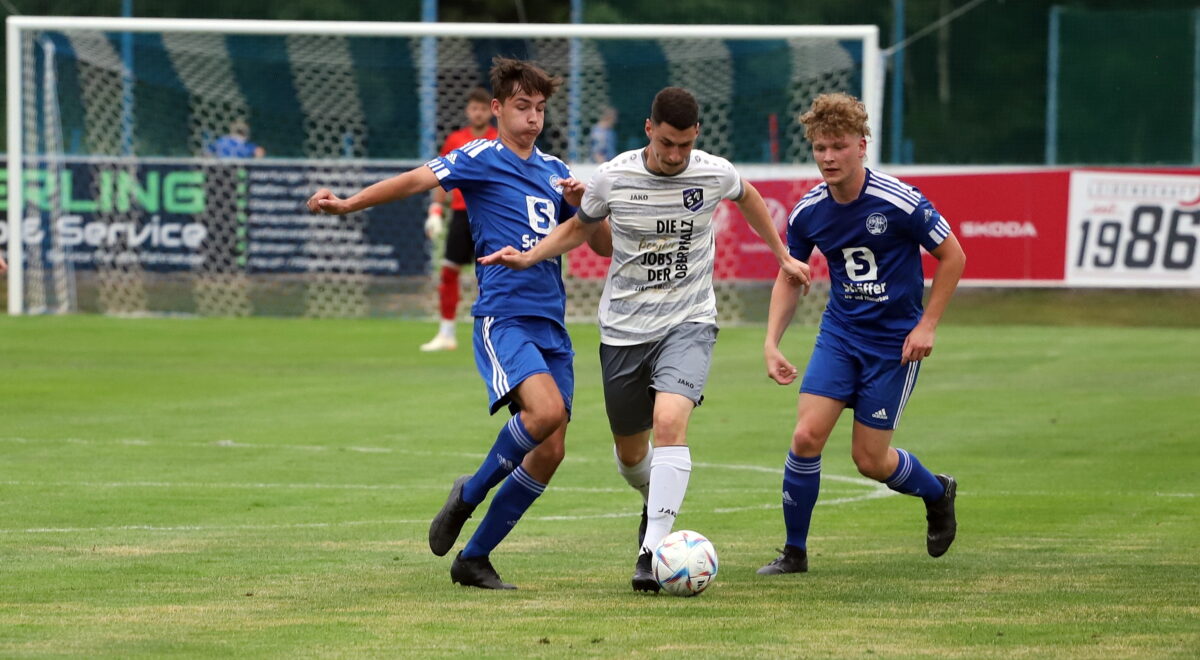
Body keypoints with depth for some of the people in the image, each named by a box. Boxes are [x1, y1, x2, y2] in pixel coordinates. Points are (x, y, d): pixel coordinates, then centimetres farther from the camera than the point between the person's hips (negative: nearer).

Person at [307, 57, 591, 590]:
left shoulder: (555, 170, 17)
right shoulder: (481, 159, 0)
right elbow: (417, 180, -14)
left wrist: (581, 204, -1)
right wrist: (349, 203, -27)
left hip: (551, 325, 6)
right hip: (502, 316, -6)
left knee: (549, 452, 0)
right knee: (545, 408, -30)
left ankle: (473, 559, 11)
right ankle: (470, 494, -5)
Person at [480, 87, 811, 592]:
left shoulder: (715, 175, -7)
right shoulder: (613, 178, -8)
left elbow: (747, 196, 18)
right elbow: (581, 227, 13)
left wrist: (782, 256, 24)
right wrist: (528, 257, -1)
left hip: (688, 323, -2)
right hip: (624, 327, 2)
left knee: (670, 422, -27)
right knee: (630, 450, 12)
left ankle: (653, 549, -29)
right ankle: (656, 503, 48)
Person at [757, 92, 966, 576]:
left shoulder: (901, 203, -18)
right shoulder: (808, 212, -5)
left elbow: (952, 257, -6)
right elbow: (789, 279, 10)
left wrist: (926, 326, -10)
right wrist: (772, 342, -2)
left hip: (895, 343, -4)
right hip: (839, 333, 4)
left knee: (870, 459, -1)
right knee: (806, 436, -13)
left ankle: (937, 494, 32)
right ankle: (794, 550, 2)